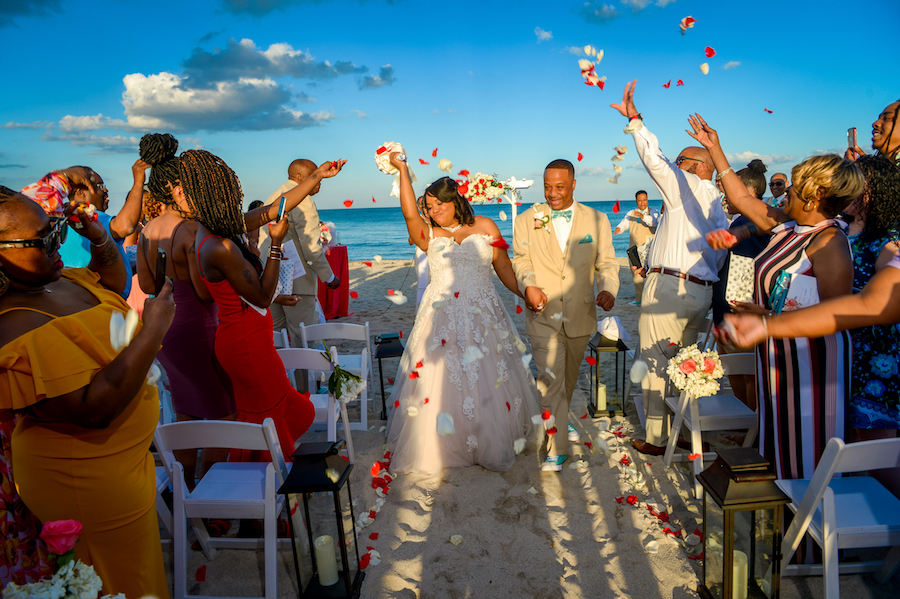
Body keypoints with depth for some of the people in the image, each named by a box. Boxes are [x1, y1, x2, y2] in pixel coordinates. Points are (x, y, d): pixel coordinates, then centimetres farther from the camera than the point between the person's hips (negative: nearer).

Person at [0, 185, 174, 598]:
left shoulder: (56, 280, -1)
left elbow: (113, 284, 19)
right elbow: (93, 409, -34)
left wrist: (100, 239, -2)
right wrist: (153, 331, -30)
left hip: (121, 456, 9)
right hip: (90, 482, -9)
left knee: (141, 565, 27)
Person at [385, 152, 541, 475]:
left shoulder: (485, 227, 6)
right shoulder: (429, 234, 3)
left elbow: (505, 269, 7)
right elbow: (409, 213, -15)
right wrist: (402, 170, -15)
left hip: (483, 316, 1)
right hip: (442, 318, -1)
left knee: (490, 382, 8)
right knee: (441, 381, 2)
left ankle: (492, 446, 27)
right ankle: (439, 448, 20)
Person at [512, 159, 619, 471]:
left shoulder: (597, 220, 3)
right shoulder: (527, 220, 1)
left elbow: (606, 263, 3)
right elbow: (521, 260, 3)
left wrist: (608, 290, -17)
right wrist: (528, 285, -17)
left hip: (580, 315, 3)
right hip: (543, 315, -2)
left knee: (569, 379, 20)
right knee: (550, 380, -10)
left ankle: (560, 420, 46)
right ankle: (555, 448, 1)